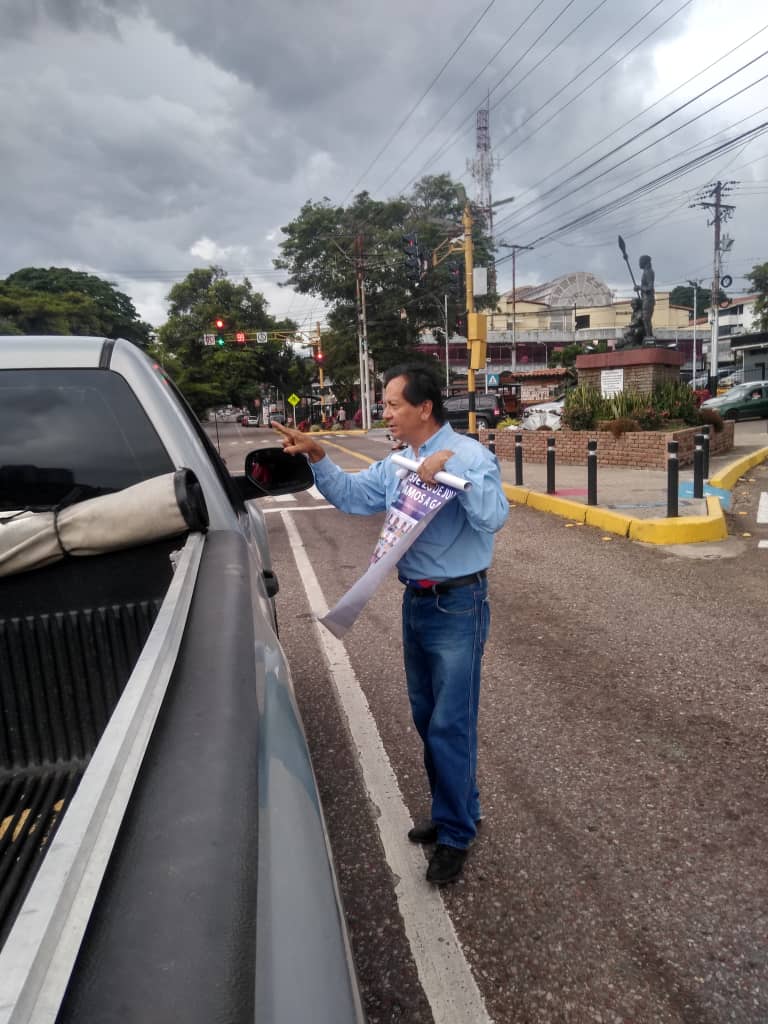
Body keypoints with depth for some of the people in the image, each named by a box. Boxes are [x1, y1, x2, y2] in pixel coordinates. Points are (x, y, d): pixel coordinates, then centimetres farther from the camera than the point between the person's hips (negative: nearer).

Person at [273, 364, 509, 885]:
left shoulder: (469, 454, -14)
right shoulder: (396, 465, 9)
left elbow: (495, 516, -27)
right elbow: (350, 494, 9)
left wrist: (451, 472, -35)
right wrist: (316, 456, -3)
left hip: (458, 606, -8)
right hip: (416, 602, 8)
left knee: (450, 725, 0)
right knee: (427, 718, 19)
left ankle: (455, 835, 20)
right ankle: (455, 811, 39)